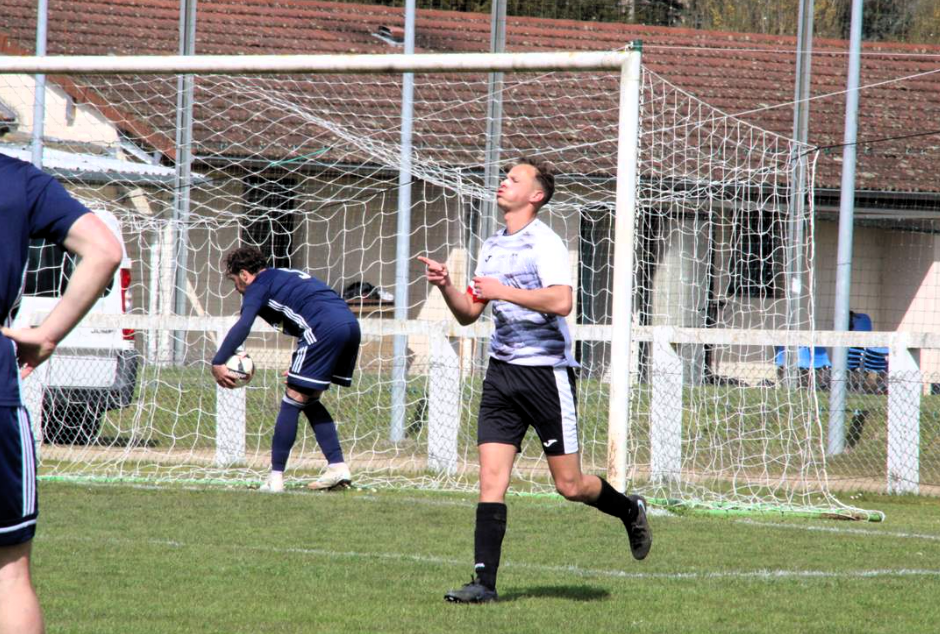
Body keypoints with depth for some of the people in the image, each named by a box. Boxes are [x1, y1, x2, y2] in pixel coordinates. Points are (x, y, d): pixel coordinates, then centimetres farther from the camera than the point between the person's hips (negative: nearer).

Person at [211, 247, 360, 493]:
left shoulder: (259, 285, 6)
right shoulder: (287, 276, 31)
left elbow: (243, 326, -10)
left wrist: (218, 363, -13)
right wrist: (301, 367, 28)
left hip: (324, 328, -8)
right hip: (351, 323, 8)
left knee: (293, 400, -2)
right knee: (309, 401, 18)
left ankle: (276, 477, -4)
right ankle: (338, 466, 11)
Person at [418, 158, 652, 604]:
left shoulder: (544, 242, -9)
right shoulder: (493, 247, 14)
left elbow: (561, 301, -24)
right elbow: (469, 313, 19)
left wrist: (503, 291, -22)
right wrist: (446, 286, 0)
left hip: (546, 372, -6)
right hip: (502, 371, 6)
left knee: (570, 485, 0)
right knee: (491, 478, -6)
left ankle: (630, 510, 30)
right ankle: (484, 581, -7)